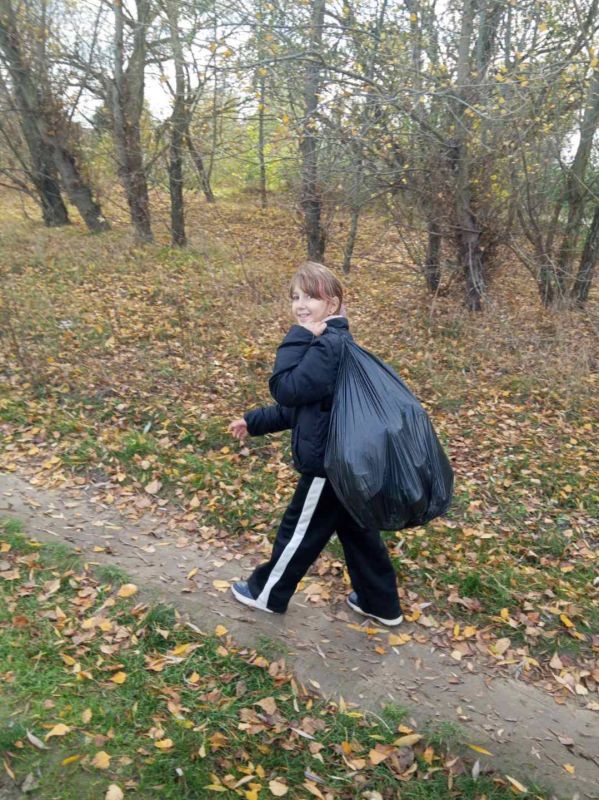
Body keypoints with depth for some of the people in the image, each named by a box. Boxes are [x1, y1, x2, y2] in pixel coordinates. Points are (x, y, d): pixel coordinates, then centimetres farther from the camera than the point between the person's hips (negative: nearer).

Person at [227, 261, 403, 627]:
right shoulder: (328, 341, 11)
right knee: (358, 531, 19)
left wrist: (297, 338, -21)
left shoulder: (328, 345, -23)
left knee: (300, 531, 10)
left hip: (328, 462, -10)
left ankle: (267, 593, 31)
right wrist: (254, 421, 19)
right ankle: (382, 603, 33)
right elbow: (298, 404, 18)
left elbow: (287, 389, -26)